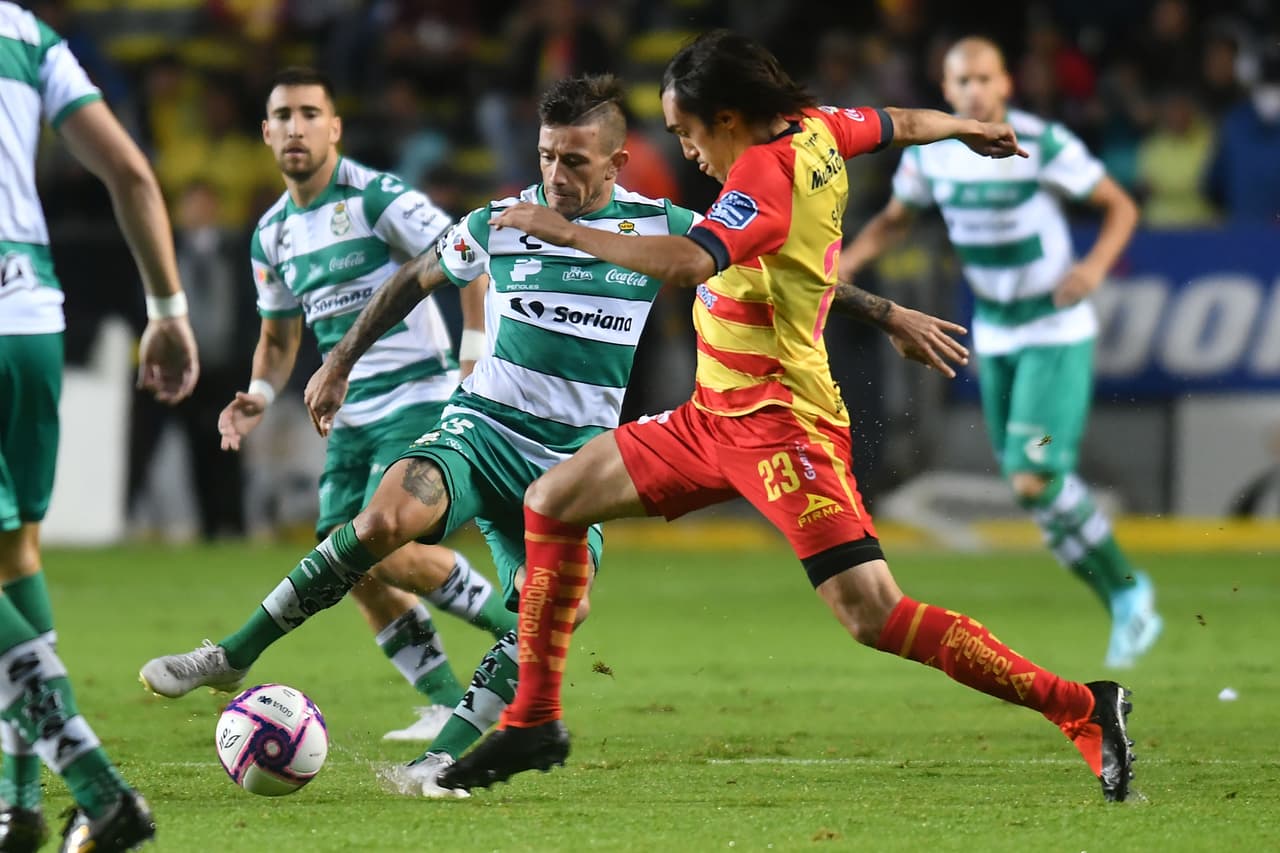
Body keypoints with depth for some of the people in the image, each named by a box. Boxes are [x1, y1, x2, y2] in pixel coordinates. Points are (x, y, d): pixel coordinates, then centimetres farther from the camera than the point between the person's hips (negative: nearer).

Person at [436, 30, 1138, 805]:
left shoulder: (765, 172, -21)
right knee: (553, 501, 12)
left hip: (777, 422, -10)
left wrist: (566, 232, -29)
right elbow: (904, 124, 25)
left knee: (872, 613, -17)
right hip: (716, 414, 10)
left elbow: (688, 262, -36)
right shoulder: (817, 130, 5)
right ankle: (535, 722, 19)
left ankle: (1083, 708, -13)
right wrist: (970, 129, 46)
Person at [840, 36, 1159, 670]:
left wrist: (1096, 265, -27)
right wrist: (844, 262, -5)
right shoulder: (930, 151, -3)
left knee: (1035, 479, -17)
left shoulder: (1042, 144, -18)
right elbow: (894, 219, 13)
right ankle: (1125, 602, 20)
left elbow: (1120, 206, -9)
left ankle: (1127, 590, 3)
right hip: (994, 335, 6)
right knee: (1034, 488, 5)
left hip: (1057, 333, -6)